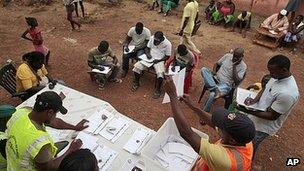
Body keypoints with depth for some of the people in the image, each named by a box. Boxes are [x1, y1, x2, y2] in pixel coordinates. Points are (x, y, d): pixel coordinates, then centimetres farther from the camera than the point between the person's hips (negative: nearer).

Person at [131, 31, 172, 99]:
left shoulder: (167, 44, -14)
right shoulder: (152, 38, -4)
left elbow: (167, 56, -6)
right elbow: (147, 48, 8)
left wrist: (158, 60, -19)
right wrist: (147, 53, -14)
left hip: (159, 60, -3)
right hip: (149, 58, 4)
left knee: (160, 73, -32)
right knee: (137, 66, -17)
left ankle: (157, 90, -8)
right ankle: (136, 83, 7)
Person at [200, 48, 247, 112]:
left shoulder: (243, 66, -3)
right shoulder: (228, 56, 8)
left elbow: (236, 81, -12)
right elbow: (217, 64, 19)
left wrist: (234, 66, -16)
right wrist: (214, 71, -4)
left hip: (225, 85, -5)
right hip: (215, 79, 5)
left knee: (212, 94, -36)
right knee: (203, 69, -23)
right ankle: (215, 89, -35)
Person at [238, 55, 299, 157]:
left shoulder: (287, 93, -35)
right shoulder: (277, 77, -10)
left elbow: (272, 116, -27)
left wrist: (248, 111, -29)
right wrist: (255, 100, -14)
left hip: (264, 126, -7)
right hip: (256, 118, 7)